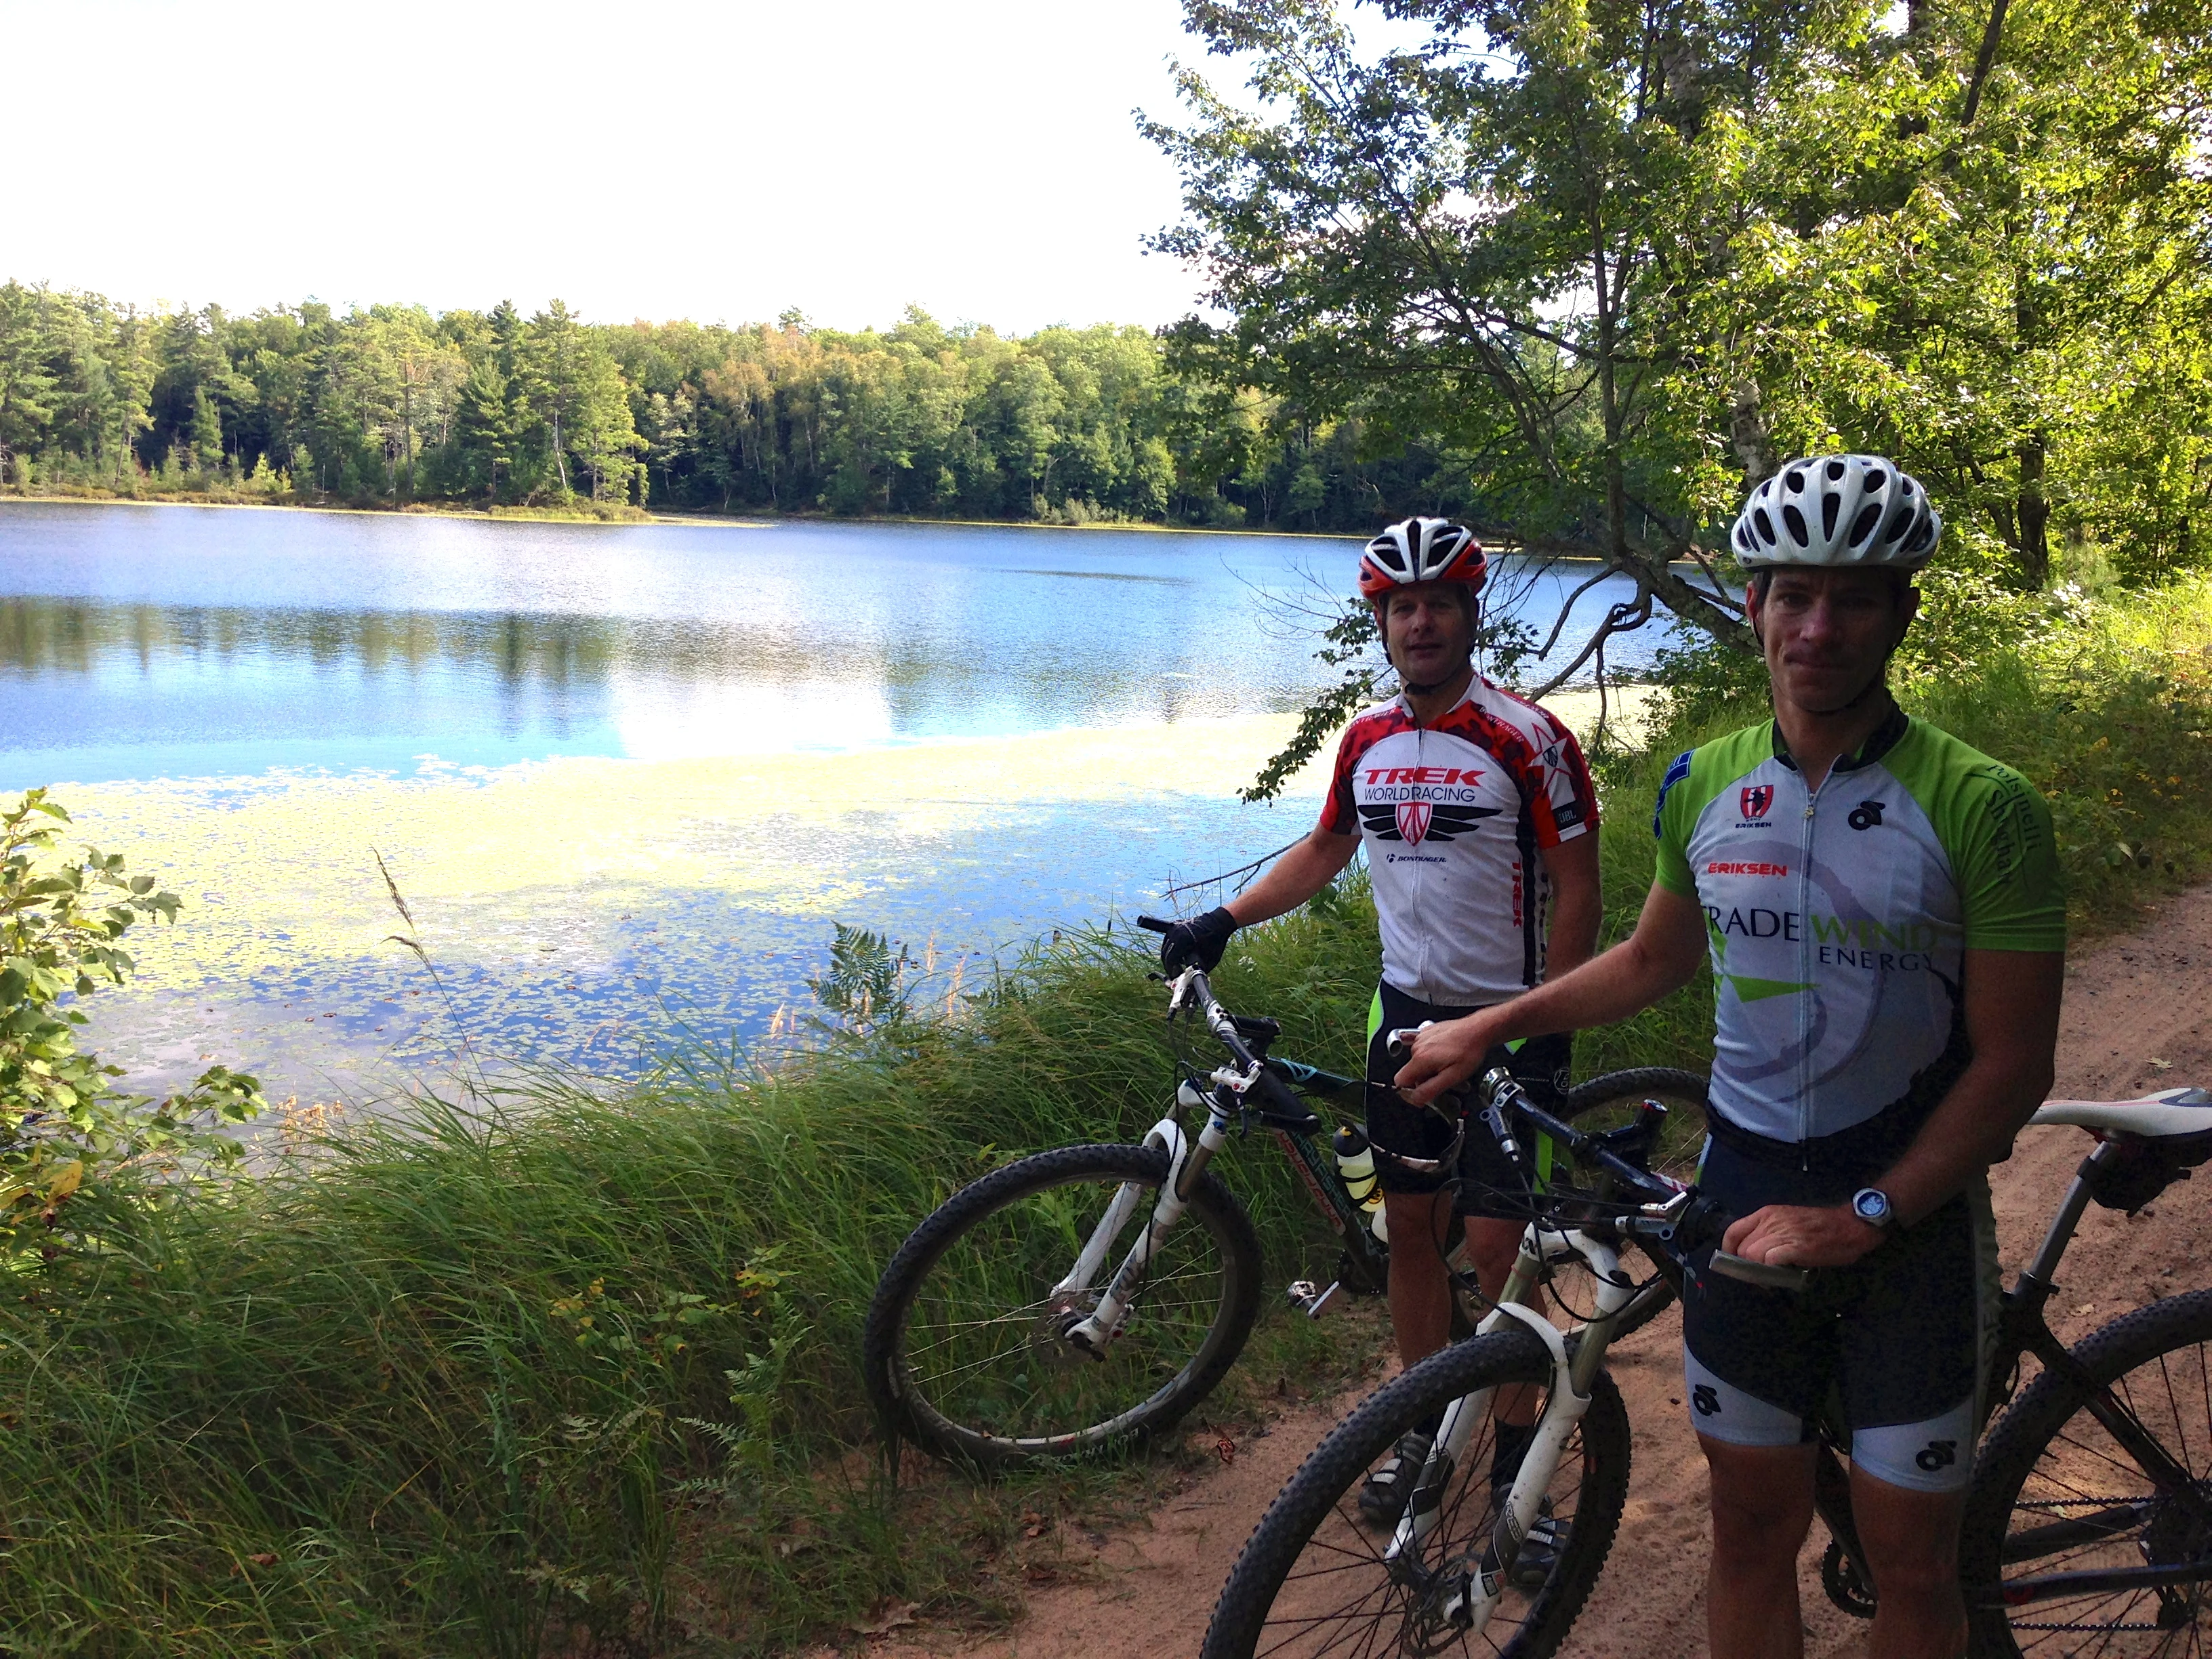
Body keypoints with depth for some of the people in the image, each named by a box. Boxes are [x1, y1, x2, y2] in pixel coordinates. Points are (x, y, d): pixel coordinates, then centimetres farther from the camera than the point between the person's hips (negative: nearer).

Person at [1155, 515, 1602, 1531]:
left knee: (1499, 1246, -2)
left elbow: (1576, 884, -10)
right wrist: (1223, 920, 10)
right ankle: (1426, 1429, 26)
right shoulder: (1367, 740, 5)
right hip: (1405, 1008, 5)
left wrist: (1551, 1030, -13)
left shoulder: (1526, 739, -11)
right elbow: (1327, 850, 19)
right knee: (1410, 1224, 11)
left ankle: (1518, 1456, 15)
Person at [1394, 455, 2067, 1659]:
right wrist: (1486, 1027, 13)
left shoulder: (1983, 808, -14)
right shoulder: (1703, 785, 0)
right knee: (1752, 1529, 14)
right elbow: (1655, 959, 16)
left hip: (1907, 1213, -3)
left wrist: (1862, 1216, -17)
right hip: (1745, 1197, 3)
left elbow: (2011, 1063, -12)